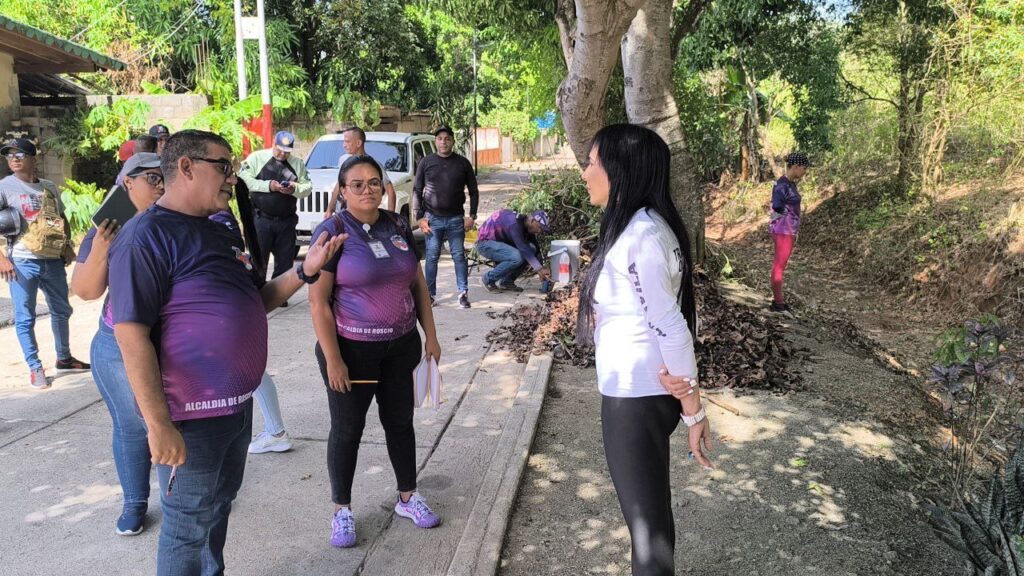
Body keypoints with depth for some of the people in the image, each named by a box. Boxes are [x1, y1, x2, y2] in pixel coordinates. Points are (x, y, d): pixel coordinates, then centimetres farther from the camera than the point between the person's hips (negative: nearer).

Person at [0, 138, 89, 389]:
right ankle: (35, 368, 10)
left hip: (53, 260, 5)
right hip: (23, 262, -5)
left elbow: (62, 219, 19)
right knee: (25, 317, 0)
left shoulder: (49, 187, 10)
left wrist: (67, 246, 6)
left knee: (61, 310, 15)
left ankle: (64, 358, 31)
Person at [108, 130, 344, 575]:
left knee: (220, 506, 24)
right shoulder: (145, 236, -17)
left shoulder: (221, 230, 9)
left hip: (238, 403, 8)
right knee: (188, 526, 8)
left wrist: (305, 270, -2)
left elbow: (256, 301, 15)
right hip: (192, 415, -8)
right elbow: (131, 334, -21)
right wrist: (159, 424, -23)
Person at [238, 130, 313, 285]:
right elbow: (243, 179, -8)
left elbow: (308, 187, 8)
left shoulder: (298, 163, 10)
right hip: (261, 219, -3)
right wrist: (267, 185, -17)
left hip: (287, 221, 4)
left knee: (285, 262, 9)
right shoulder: (257, 157, 0)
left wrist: (294, 188, -13)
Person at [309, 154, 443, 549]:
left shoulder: (397, 226, 3)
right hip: (352, 348, -5)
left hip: (400, 345, 5)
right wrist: (332, 358, -17)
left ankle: (407, 497, 34)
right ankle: (342, 509, 27)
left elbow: (418, 284, 10)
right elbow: (318, 301, -14)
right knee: (347, 429, 9)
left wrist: (430, 335, 7)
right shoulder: (332, 231, -12)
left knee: (400, 421, 16)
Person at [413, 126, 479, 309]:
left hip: (456, 219, 0)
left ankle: (463, 292, 12)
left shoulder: (463, 163, 2)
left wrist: (472, 216, -1)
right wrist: (419, 217, -3)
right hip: (433, 218, 0)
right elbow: (417, 191, 4)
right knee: (432, 257, 5)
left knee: (459, 256, 3)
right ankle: (430, 293, 14)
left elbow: (473, 191, 7)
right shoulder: (426, 162, 2)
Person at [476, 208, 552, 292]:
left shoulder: (527, 226, 0)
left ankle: (507, 281, 2)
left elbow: (536, 248, 5)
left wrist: (542, 268, -6)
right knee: (516, 257, -31)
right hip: (485, 244, -9)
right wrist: (539, 269, -32)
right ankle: (488, 279, -10)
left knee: (531, 249, -4)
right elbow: (523, 249, -32)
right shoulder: (514, 224, -29)